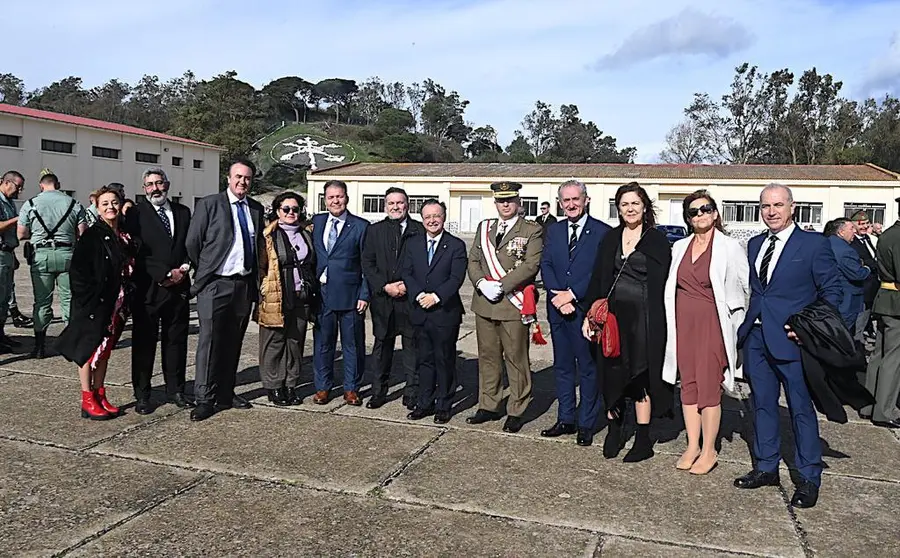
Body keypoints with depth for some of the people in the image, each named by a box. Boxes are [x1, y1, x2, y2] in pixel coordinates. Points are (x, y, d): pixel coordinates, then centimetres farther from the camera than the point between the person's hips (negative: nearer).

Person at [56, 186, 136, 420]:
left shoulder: (125, 237, 9)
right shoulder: (91, 236, -9)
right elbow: (78, 271, -13)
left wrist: (128, 300, 7)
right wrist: (89, 300, -16)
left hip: (117, 305, 6)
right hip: (94, 305, -6)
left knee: (105, 350, 14)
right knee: (90, 349, 2)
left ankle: (100, 396, 23)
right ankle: (87, 401, 10)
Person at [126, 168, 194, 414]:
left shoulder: (183, 212, 13)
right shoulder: (136, 215, -1)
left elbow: (191, 245, 13)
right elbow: (138, 254, -8)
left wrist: (183, 269, -5)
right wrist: (166, 274, -13)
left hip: (179, 287, 4)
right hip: (148, 289, -4)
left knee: (176, 341, 10)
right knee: (144, 342, 4)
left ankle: (175, 390, 21)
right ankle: (142, 395, 13)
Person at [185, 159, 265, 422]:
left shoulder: (257, 209, 10)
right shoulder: (208, 204, -3)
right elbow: (192, 243, -2)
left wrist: (257, 279, 11)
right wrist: (204, 272, 4)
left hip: (245, 284, 5)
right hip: (215, 284, -5)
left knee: (233, 342, 11)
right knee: (210, 340, -4)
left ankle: (225, 394, 21)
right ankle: (204, 398, 3)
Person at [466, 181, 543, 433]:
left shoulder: (532, 230, -1)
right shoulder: (484, 228, 15)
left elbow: (531, 265, -12)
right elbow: (473, 261, 11)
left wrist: (501, 286, -18)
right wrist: (482, 283, -8)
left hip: (513, 306, -5)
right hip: (484, 304, 5)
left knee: (516, 360, 2)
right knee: (487, 357, 13)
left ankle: (516, 412, 13)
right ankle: (488, 406, 25)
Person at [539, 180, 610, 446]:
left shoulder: (602, 232, -5)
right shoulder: (553, 230, 11)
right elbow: (545, 265, 4)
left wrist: (572, 294, -15)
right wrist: (558, 296, -10)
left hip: (586, 309, -5)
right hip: (558, 308, 5)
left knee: (588, 368, 4)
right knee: (562, 366, 13)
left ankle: (586, 424, 15)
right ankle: (566, 419, 25)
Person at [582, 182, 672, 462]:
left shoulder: (657, 240, -2)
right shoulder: (611, 238, 9)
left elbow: (663, 284, -4)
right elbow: (598, 278, 9)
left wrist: (659, 322, -11)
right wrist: (590, 314, 3)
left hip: (644, 318, -3)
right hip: (612, 315, 4)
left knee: (641, 376, 3)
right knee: (612, 374, 9)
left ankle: (643, 440, 14)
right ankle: (614, 431, 24)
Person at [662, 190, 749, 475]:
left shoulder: (731, 247, -5)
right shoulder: (679, 247, 10)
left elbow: (748, 288, -1)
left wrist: (740, 322, 0)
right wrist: (673, 321, 11)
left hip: (713, 324, -5)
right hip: (683, 323, 5)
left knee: (709, 386, -1)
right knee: (688, 384, 8)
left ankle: (709, 451, 12)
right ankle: (692, 446, 19)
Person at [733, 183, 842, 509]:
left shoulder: (814, 244, -3)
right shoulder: (754, 245, 13)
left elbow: (831, 292, -2)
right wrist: (743, 328, 5)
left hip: (792, 338, -5)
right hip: (756, 336, 6)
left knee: (802, 408, 3)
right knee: (762, 404, 13)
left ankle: (808, 479, 15)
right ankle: (766, 468, 26)